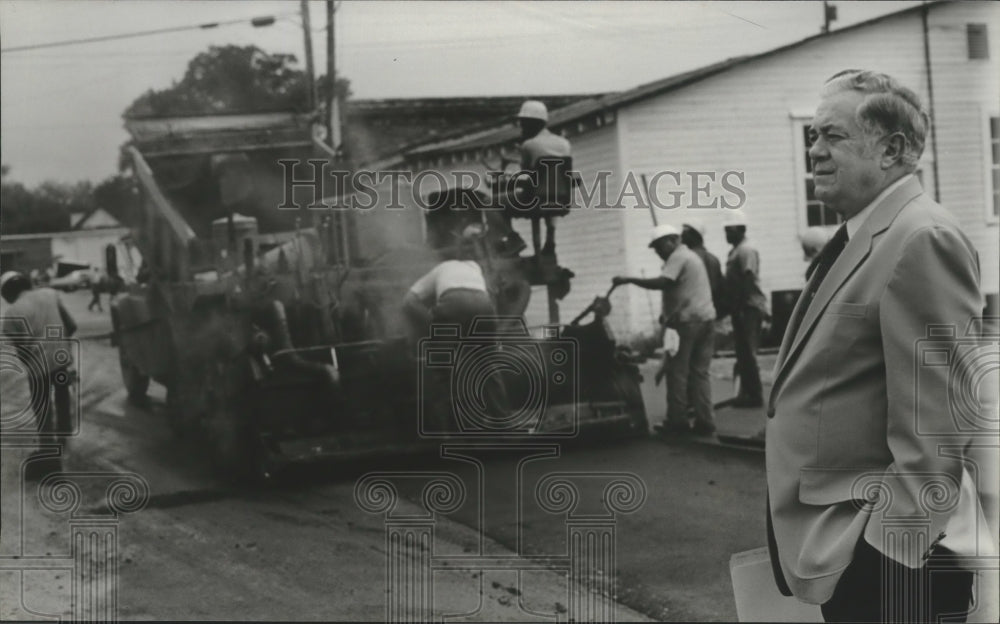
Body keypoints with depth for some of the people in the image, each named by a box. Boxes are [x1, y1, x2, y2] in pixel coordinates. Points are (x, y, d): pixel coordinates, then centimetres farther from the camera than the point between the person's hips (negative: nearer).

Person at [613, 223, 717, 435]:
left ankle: (677, 421, -2)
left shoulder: (678, 257, -7)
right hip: (706, 319, 9)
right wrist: (668, 313, 19)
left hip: (686, 320, -9)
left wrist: (629, 280, -18)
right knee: (700, 372, 7)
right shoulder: (692, 256, 24)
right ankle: (704, 421, 4)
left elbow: (662, 283, -21)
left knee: (677, 372, -3)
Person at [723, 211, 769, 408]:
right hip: (741, 309, 10)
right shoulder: (735, 251, 17)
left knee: (748, 352, -8)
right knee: (743, 352, 12)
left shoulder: (746, 251, -13)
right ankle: (747, 392, 18)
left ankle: (754, 395, -4)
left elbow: (747, 281, -20)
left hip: (749, 308, -10)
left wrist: (739, 308, -23)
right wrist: (732, 308, 18)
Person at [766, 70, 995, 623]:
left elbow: (933, 425, -22)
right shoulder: (859, 240, 15)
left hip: (885, 558, -9)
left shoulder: (923, 241, -16)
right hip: (840, 553, 9)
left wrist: (891, 547, -22)